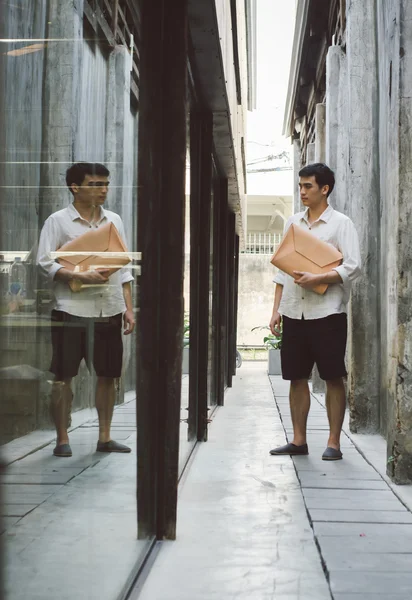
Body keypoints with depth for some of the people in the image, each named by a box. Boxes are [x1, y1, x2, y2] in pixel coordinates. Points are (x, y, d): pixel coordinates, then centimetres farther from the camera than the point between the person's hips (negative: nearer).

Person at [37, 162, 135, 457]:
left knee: (108, 375, 7)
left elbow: (124, 268, 14)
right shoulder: (58, 221, -1)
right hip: (72, 309, -4)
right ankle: (62, 438, 10)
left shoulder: (114, 220, 13)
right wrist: (81, 276, -20)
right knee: (64, 376, 0)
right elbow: (45, 263, -8)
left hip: (109, 310, 4)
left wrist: (129, 308, 8)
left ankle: (105, 436, 18)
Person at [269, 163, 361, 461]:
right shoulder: (293, 223, 14)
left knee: (334, 378, 0)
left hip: (327, 312, -5)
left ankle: (334, 442, 8)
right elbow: (282, 269, 15)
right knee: (297, 377, 8)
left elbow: (353, 268, -9)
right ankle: (299, 440, 17)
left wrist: (316, 279, -22)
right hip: (294, 312, 5)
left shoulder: (341, 223, -1)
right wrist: (276, 309, 9)